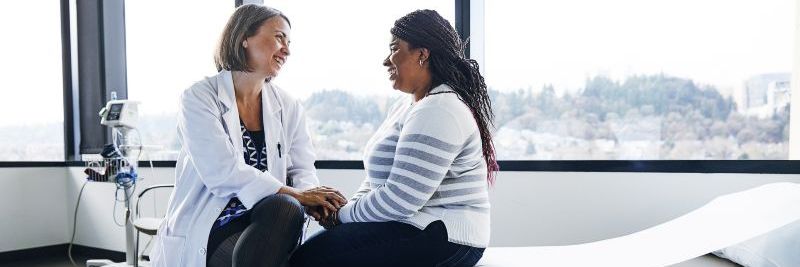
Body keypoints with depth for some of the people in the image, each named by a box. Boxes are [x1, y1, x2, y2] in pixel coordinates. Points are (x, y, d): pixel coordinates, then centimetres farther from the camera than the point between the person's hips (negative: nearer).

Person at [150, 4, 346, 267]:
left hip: (264, 223, 4)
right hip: (205, 232, -4)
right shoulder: (199, 98, -6)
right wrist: (295, 194, -22)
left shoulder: (288, 107, 10)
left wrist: (311, 198, -17)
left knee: (286, 207, -31)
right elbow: (222, 172, -18)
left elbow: (302, 169, 8)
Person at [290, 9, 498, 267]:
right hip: (415, 225, 10)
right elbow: (379, 177, 18)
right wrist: (351, 206, 0)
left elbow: (399, 199, -24)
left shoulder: (437, 112, -18)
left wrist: (344, 215, -9)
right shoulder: (408, 106, 16)